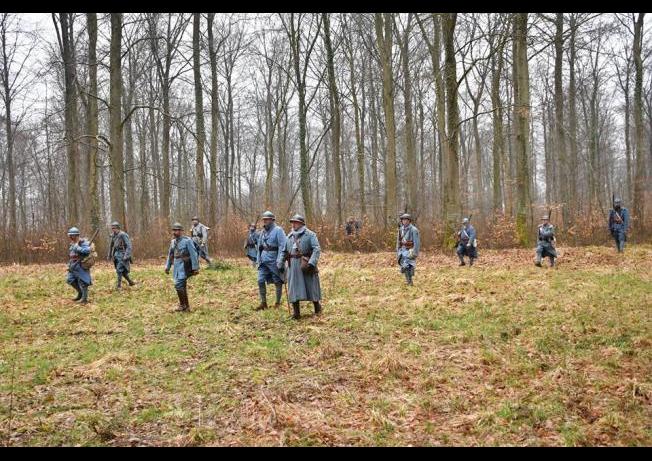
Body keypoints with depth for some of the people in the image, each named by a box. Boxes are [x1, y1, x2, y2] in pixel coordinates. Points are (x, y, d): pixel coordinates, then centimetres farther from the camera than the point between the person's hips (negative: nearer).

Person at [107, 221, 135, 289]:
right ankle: (130, 282, 24)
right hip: (116, 255, 7)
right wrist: (109, 255, 21)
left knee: (119, 270, -11)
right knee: (122, 270, 10)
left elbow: (129, 246, -19)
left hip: (122, 255, -7)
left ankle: (119, 285, -3)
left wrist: (126, 256, -26)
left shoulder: (123, 235, -15)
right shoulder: (113, 236, 7)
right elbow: (111, 246, 21)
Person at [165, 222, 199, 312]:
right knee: (182, 286, 11)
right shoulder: (173, 242, 10)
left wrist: (195, 268, -14)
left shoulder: (187, 241, -11)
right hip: (177, 267, 7)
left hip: (184, 267, -7)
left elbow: (193, 255, -12)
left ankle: (182, 305, -3)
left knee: (178, 285, -14)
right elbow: (170, 255, 19)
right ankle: (186, 306, 18)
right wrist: (167, 267, 16)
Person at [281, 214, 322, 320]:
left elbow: (317, 249, -14)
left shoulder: (310, 235, -4)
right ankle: (296, 313, 4)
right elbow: (284, 251, 19)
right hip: (293, 266, 4)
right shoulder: (289, 236, 13)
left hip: (306, 265, -4)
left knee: (311, 286, 5)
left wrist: (311, 263, -25)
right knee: (294, 288, 0)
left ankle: (317, 309, 23)